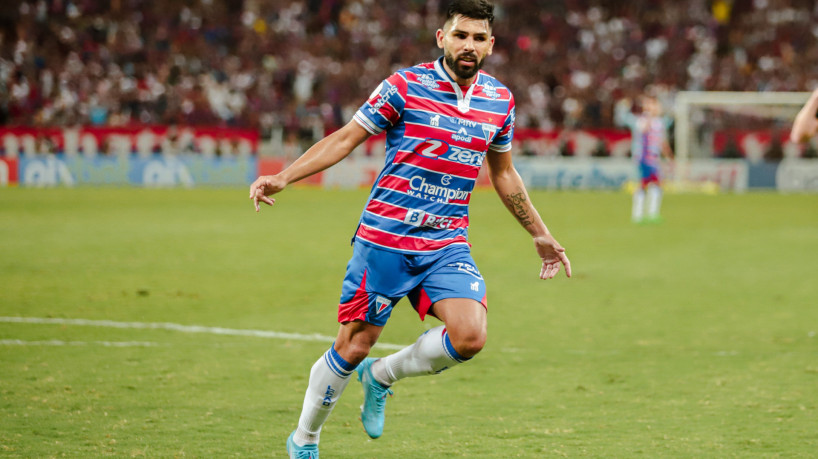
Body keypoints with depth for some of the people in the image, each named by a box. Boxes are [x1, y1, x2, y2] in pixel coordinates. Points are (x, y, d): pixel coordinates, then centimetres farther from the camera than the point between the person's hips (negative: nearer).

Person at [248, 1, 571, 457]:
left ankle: (382, 376, 10)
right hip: (385, 238, -3)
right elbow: (345, 138, -2)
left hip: (448, 244, 4)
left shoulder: (500, 100, 8)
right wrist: (283, 177, -12)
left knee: (469, 337, -19)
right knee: (353, 347, 1)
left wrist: (541, 235, 26)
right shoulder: (404, 86, -6)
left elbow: (504, 172, 22)